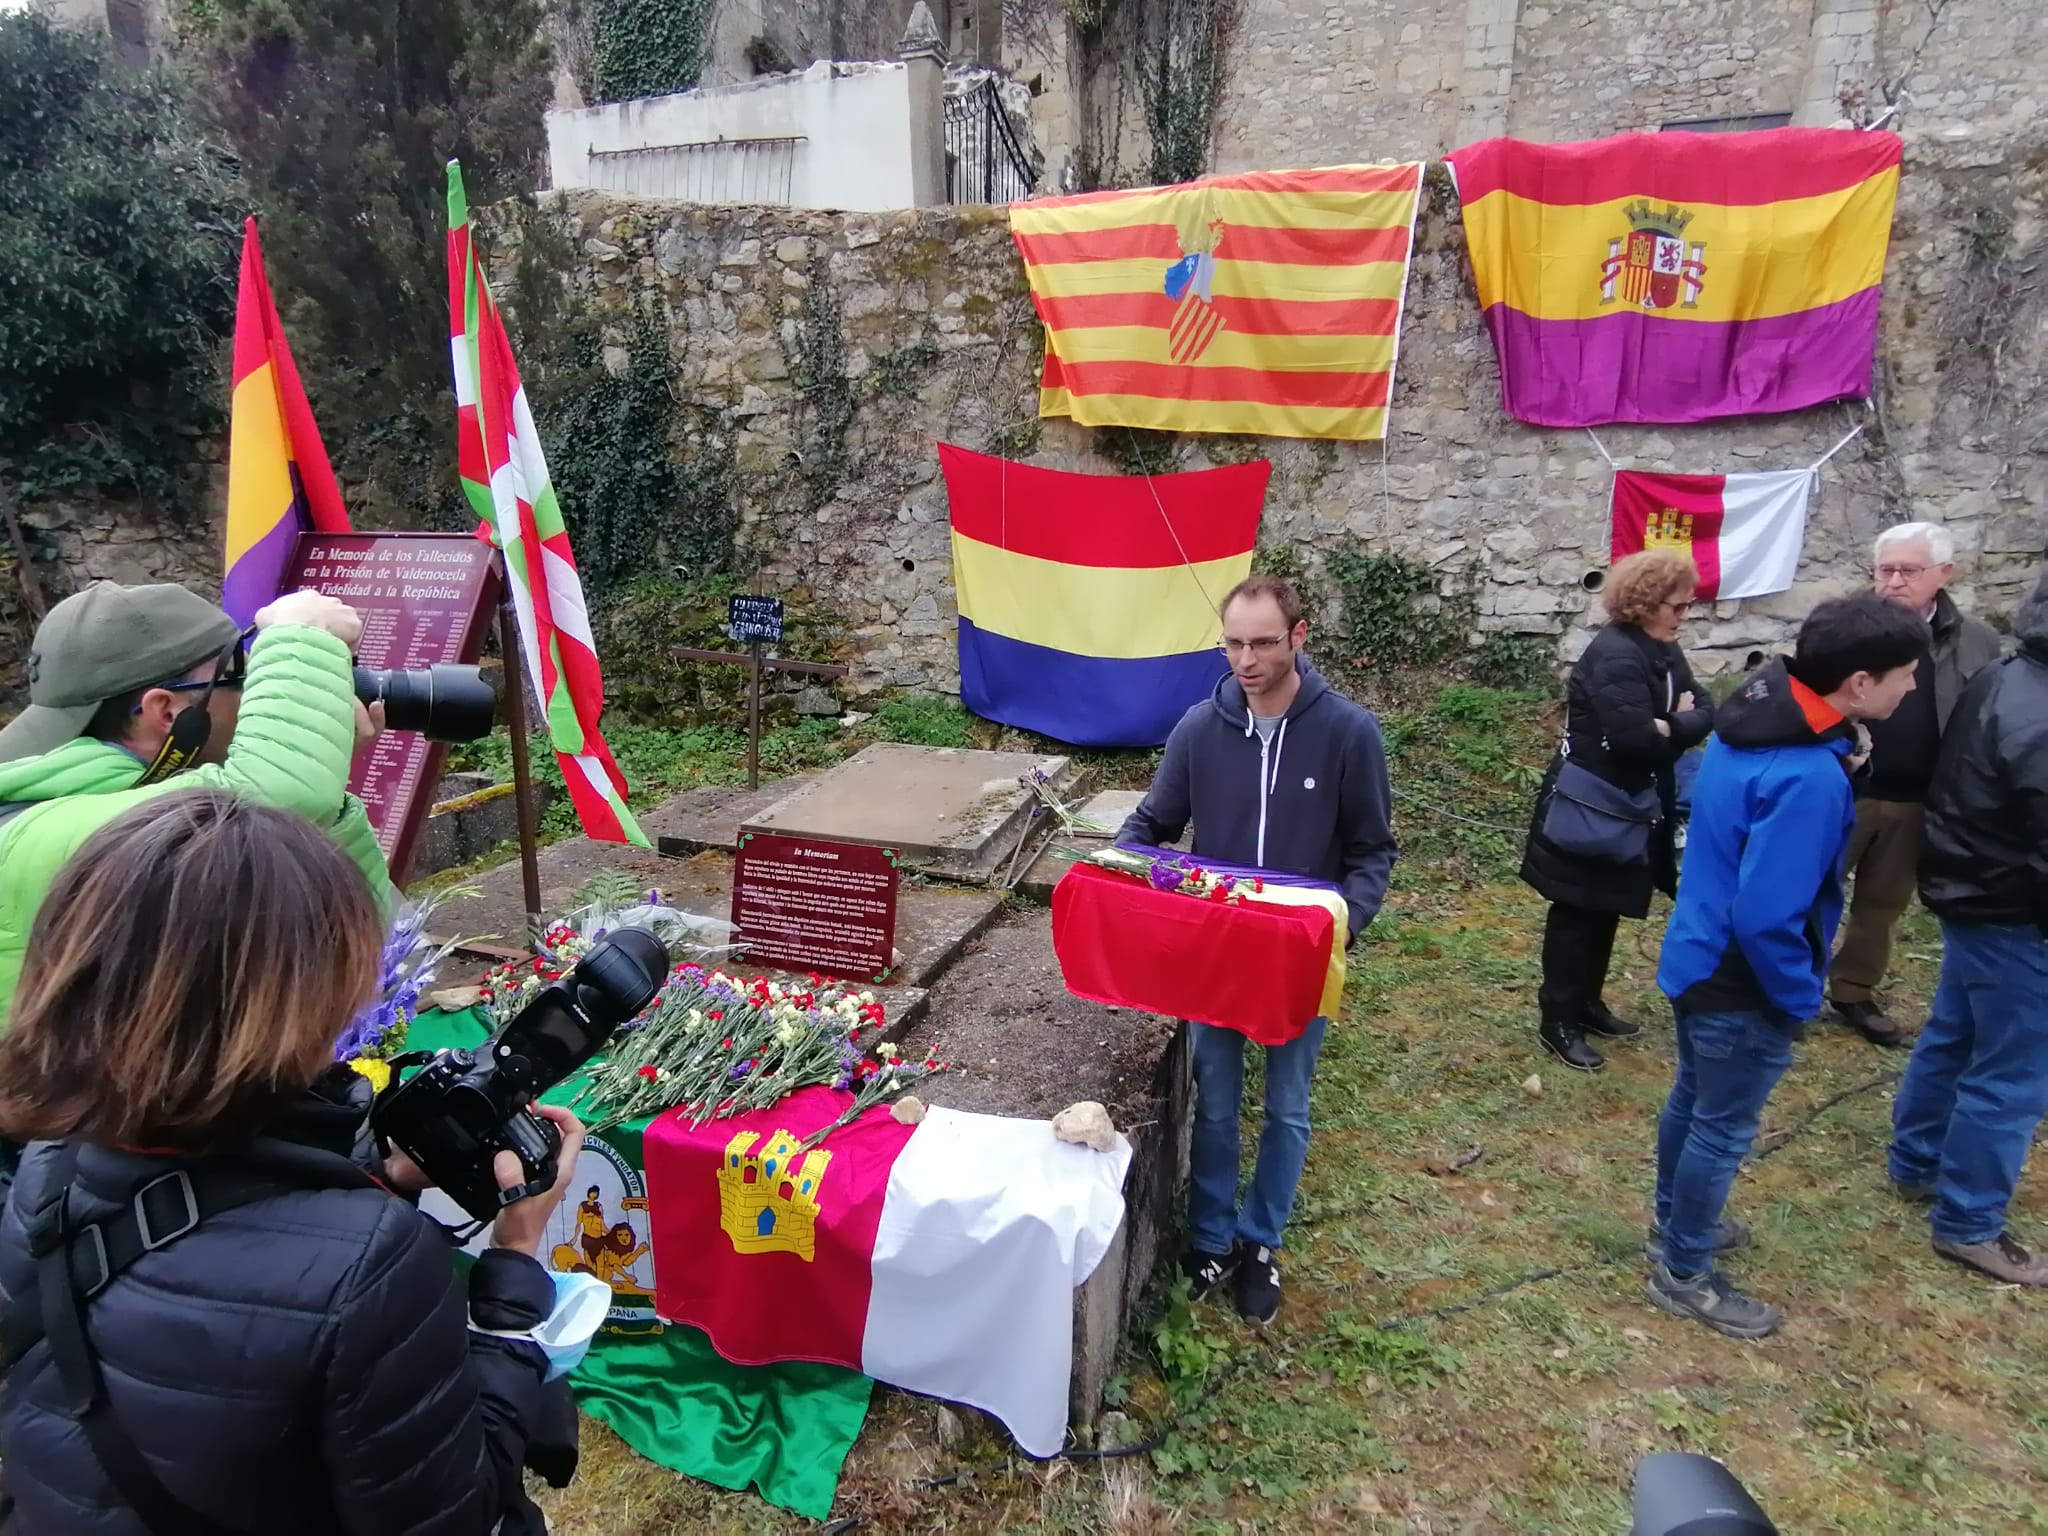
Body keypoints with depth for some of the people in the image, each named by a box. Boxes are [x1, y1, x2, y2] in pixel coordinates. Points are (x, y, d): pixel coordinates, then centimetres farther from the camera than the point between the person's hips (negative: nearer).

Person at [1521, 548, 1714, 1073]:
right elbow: (1634, 736, -31)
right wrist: (1677, 725, -11)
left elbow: (1707, 712, 5)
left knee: (1606, 911, 18)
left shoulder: (1663, 651, 9)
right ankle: (1557, 1021, 10)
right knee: (1577, 913, 0)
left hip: (1629, 805, 9)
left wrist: (1670, 725, -15)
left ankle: (1587, 1005, 31)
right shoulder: (1616, 654, -21)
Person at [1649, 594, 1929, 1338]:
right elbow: (1766, 916, -29)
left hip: (1700, 959, 9)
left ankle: (1674, 1221, 47)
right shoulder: (1810, 777, -32)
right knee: (1724, 1128, 9)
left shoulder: (1756, 721, -3)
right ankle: (1684, 1275, 28)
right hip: (1742, 984, -9)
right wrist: (1801, 1000, -15)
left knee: (1693, 1098, 26)